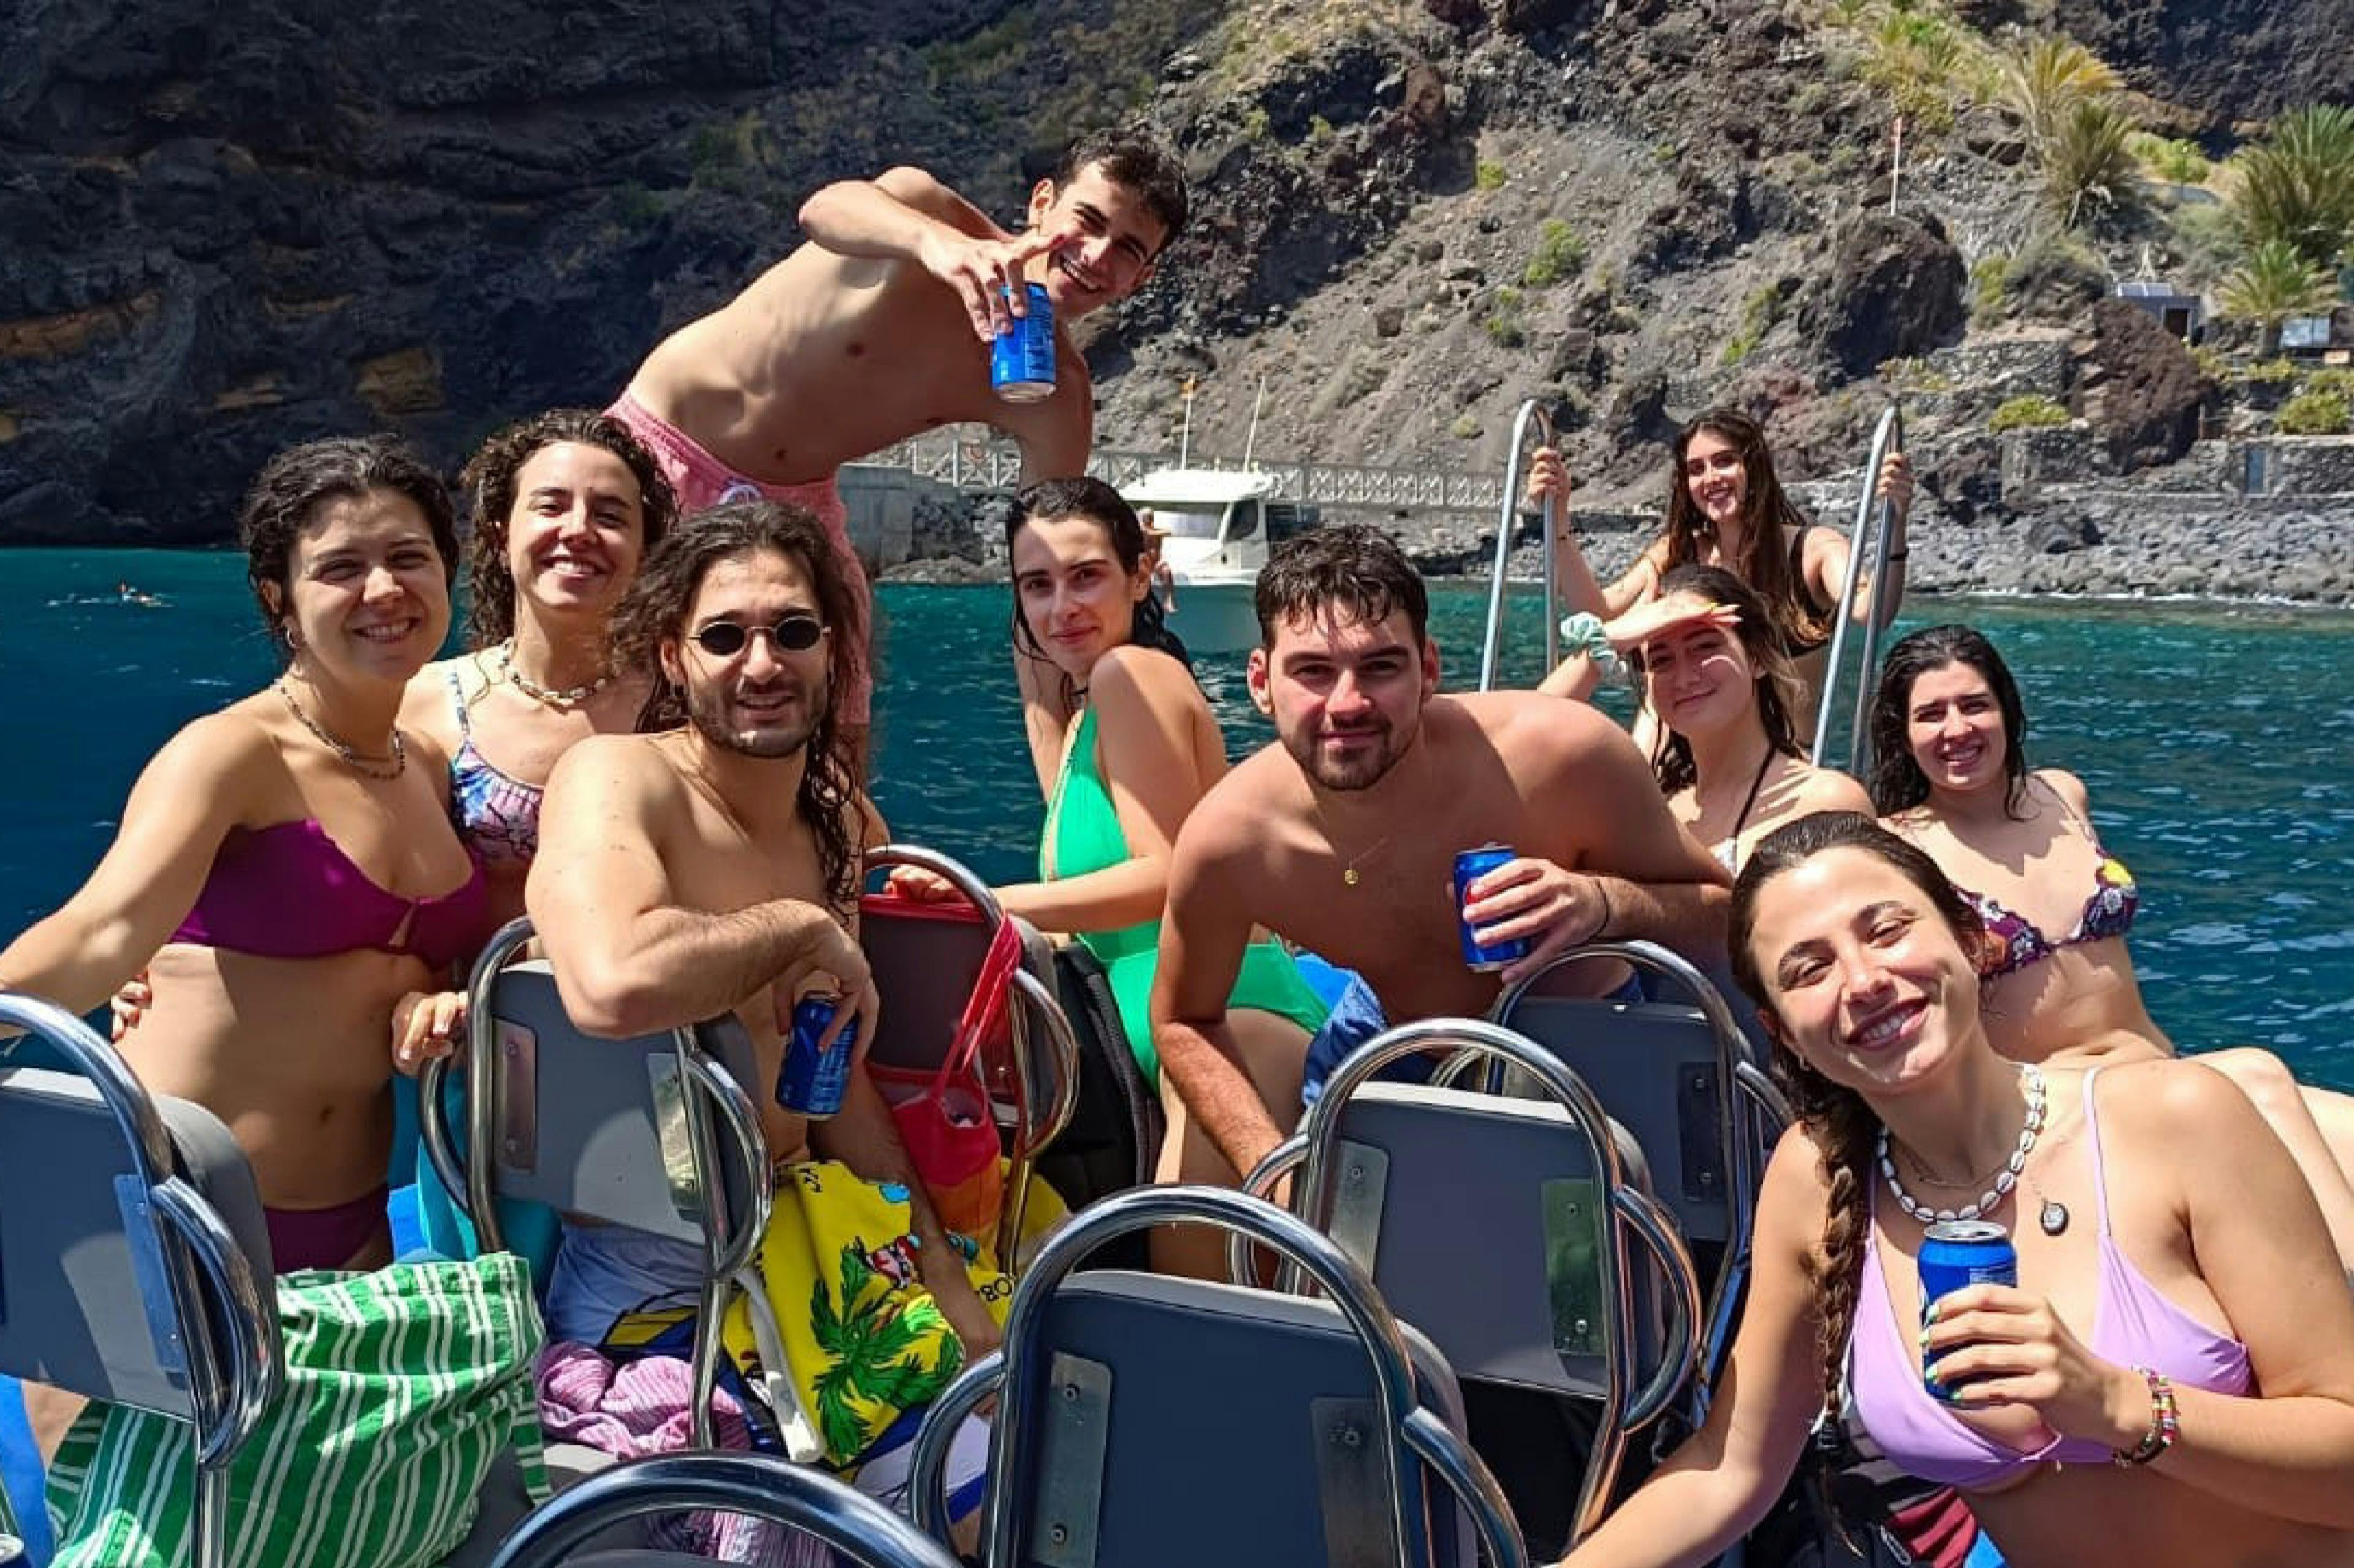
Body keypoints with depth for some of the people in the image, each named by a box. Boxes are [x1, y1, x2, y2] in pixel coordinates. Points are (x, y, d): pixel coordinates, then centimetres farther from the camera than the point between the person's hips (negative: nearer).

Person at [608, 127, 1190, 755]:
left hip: (793, 503, 4)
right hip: (658, 443, -3)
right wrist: (936, 241, -65)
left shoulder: (1055, 400, -12)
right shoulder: (924, 211, -21)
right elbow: (825, 209, -45)